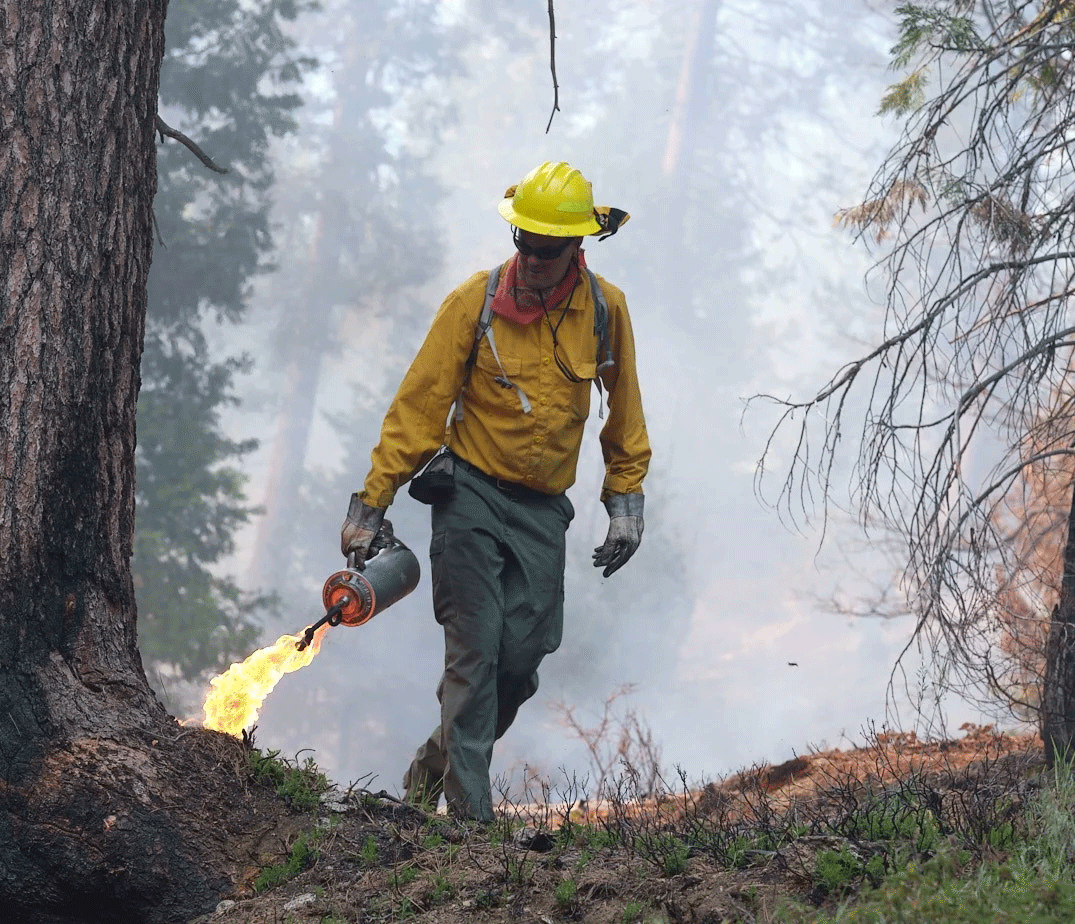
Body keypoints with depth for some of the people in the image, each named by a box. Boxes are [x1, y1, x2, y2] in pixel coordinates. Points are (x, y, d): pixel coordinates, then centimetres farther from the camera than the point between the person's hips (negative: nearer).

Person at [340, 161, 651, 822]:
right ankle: (468, 807, -8)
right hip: (473, 496, -3)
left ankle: (436, 765, 21)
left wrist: (626, 501, 12)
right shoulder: (475, 302, -10)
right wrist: (371, 504, -7)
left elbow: (624, 414, 14)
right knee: (475, 650, -11)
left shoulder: (605, 310, -1)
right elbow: (418, 404, -6)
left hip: (545, 510, 3)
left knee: (522, 660, -2)